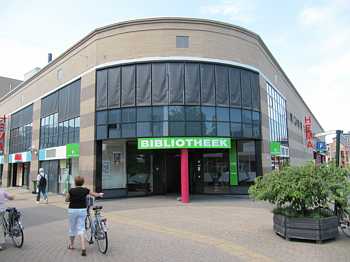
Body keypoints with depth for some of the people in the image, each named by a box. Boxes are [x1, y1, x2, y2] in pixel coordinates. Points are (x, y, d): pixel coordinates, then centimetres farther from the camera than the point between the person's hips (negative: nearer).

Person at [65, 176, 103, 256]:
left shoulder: (71, 190, -10)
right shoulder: (85, 190, -4)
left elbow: (66, 200, 2)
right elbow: (95, 194, 9)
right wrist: (100, 194, 29)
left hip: (72, 210, -1)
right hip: (82, 210, 1)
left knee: (72, 228, 16)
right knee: (81, 229, 5)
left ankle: (71, 245, 36)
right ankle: (83, 248, -7)